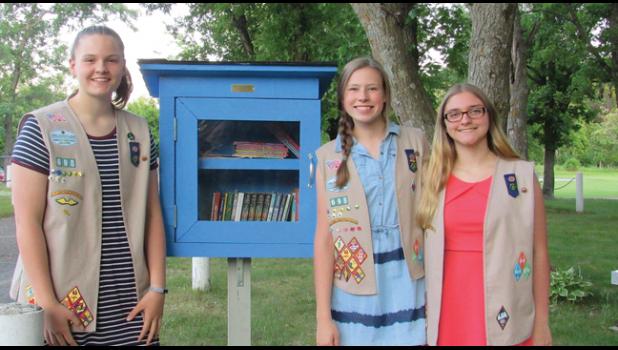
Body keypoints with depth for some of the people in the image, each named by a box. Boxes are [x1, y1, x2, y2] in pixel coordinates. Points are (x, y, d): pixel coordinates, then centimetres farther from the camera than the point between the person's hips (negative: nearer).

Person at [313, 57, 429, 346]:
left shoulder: (415, 142, 2)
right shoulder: (329, 157, 1)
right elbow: (324, 237, -1)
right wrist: (323, 316, -4)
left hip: (410, 287, 0)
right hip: (357, 294, 0)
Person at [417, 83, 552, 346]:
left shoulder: (522, 176, -1)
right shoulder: (433, 181, 5)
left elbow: (538, 252, -1)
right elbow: (424, 253, 8)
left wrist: (542, 324, -2)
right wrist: (423, 321, 6)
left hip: (504, 322, -2)